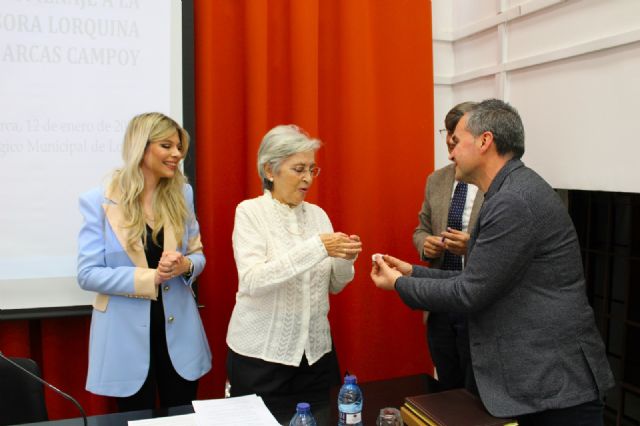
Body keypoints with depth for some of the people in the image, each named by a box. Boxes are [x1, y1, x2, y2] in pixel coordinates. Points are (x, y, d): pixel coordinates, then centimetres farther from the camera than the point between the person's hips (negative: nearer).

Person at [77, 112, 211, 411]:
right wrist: (150, 277, -23)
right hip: (126, 334, -3)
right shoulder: (100, 202, -10)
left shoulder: (182, 194, 1)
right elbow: (87, 274, -12)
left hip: (178, 330, 3)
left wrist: (185, 265, -17)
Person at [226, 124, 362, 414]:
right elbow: (252, 281, -22)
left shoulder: (317, 214, 5)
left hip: (315, 351, 4)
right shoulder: (250, 211, -8)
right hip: (262, 353, -4)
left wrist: (345, 260, -13)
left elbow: (333, 285, 7)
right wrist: (316, 247, -28)